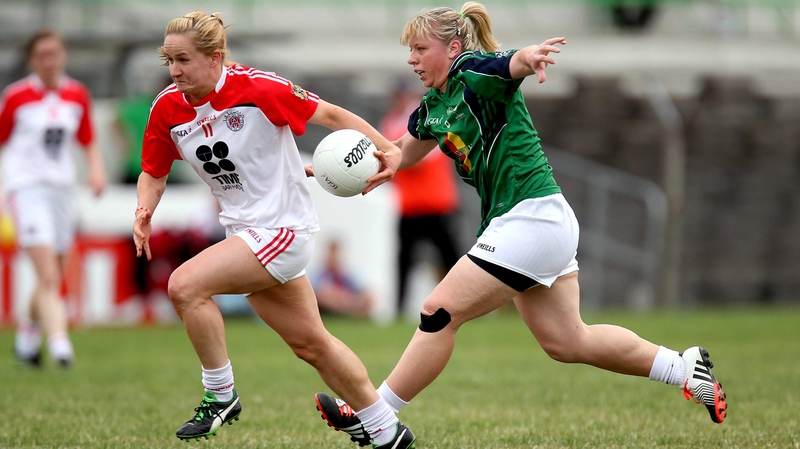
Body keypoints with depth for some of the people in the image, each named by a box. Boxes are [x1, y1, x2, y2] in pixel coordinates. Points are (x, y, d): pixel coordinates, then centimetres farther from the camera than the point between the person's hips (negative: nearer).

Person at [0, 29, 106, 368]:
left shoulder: (78, 95, 7)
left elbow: (89, 142, 17)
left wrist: (96, 169, -2)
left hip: (62, 188, 5)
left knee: (54, 279, 11)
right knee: (48, 277, -19)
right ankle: (59, 342, -27)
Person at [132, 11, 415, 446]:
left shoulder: (258, 89, -19)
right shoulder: (167, 108, -2)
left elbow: (329, 115, -11)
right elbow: (154, 174, 11)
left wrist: (387, 150, -21)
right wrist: (144, 210, -10)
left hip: (283, 228, -7)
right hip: (244, 232, 7)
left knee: (185, 285, -23)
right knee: (311, 344, 15)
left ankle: (220, 395, -7)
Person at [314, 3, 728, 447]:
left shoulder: (476, 71, -14)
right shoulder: (433, 107, 13)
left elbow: (513, 64, -36)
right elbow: (402, 153, 27)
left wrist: (529, 56, -61)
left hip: (531, 221, -10)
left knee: (440, 312, -10)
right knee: (566, 341, 13)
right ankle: (687, 368, 22)